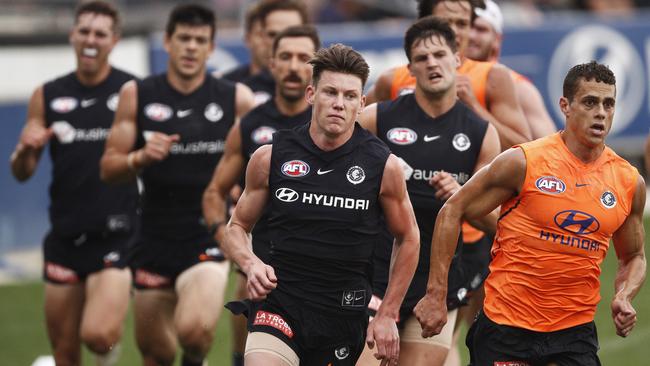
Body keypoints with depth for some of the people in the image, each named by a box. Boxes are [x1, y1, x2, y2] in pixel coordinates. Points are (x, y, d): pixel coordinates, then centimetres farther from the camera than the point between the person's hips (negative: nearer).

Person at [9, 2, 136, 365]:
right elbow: (23, 173, 11)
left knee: (97, 333, -22)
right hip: (65, 236, 4)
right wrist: (26, 149, -10)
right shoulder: (48, 96, 8)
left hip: (117, 236, -4)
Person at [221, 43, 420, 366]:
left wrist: (387, 315, 10)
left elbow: (407, 238, 13)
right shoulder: (271, 157, 0)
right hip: (278, 305, -1)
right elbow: (237, 227, 13)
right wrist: (251, 264, -9)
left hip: (345, 314, 1)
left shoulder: (383, 166, -1)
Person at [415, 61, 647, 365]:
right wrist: (436, 295, -7)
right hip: (506, 326, -3)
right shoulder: (523, 162, -9)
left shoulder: (630, 183, 3)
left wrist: (623, 298, -3)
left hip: (575, 330, 3)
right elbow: (452, 211, -3)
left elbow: (634, 258, 19)